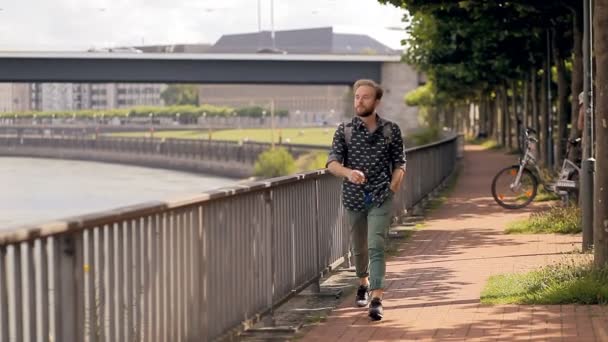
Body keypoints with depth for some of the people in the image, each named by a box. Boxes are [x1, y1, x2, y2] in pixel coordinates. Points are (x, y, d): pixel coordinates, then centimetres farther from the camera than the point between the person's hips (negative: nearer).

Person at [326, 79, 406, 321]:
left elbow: (399, 164, 5)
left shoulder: (391, 130, 0)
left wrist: (392, 190, -6)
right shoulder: (344, 130, -1)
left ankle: (376, 300, -21)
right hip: (354, 198, 2)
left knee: (376, 246, -15)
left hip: (381, 199, -2)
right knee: (359, 248, 16)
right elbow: (332, 163, -9)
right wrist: (348, 172, -30)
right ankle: (363, 284, 42)